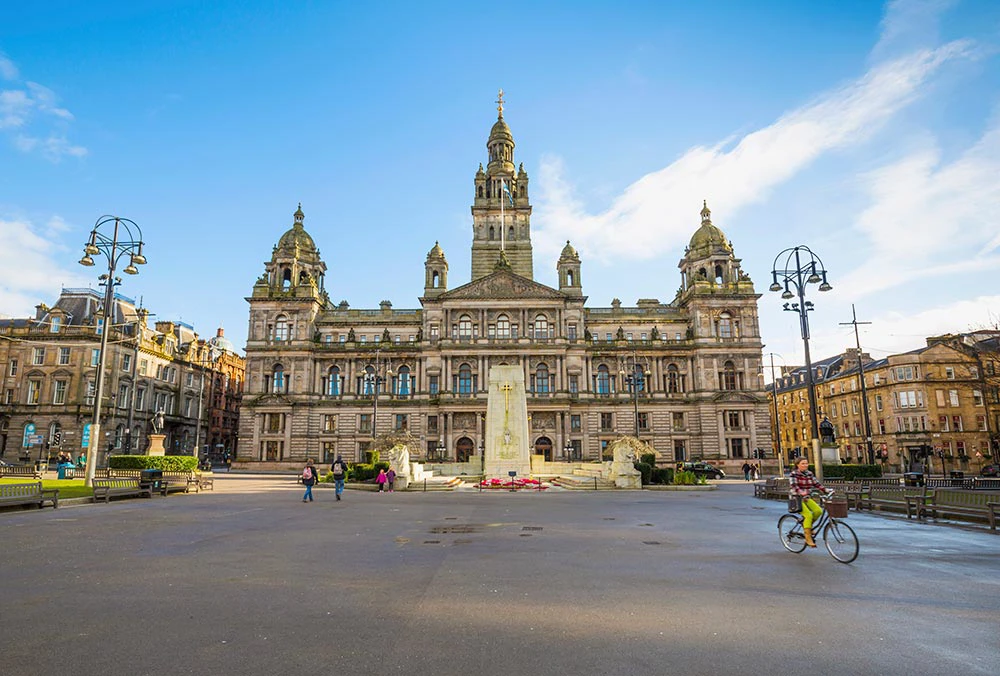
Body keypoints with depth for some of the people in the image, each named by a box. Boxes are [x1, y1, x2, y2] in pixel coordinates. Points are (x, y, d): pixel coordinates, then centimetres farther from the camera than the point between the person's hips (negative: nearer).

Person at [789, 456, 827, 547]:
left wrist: (826, 489, -12)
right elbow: (793, 486, -23)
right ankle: (808, 539, -13)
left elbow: (816, 483, 5)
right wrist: (801, 492, -41)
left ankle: (807, 524, 9)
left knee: (818, 510, -19)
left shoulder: (809, 473, 9)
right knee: (808, 515, -22)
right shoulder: (793, 474, -10)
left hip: (806, 498, 6)